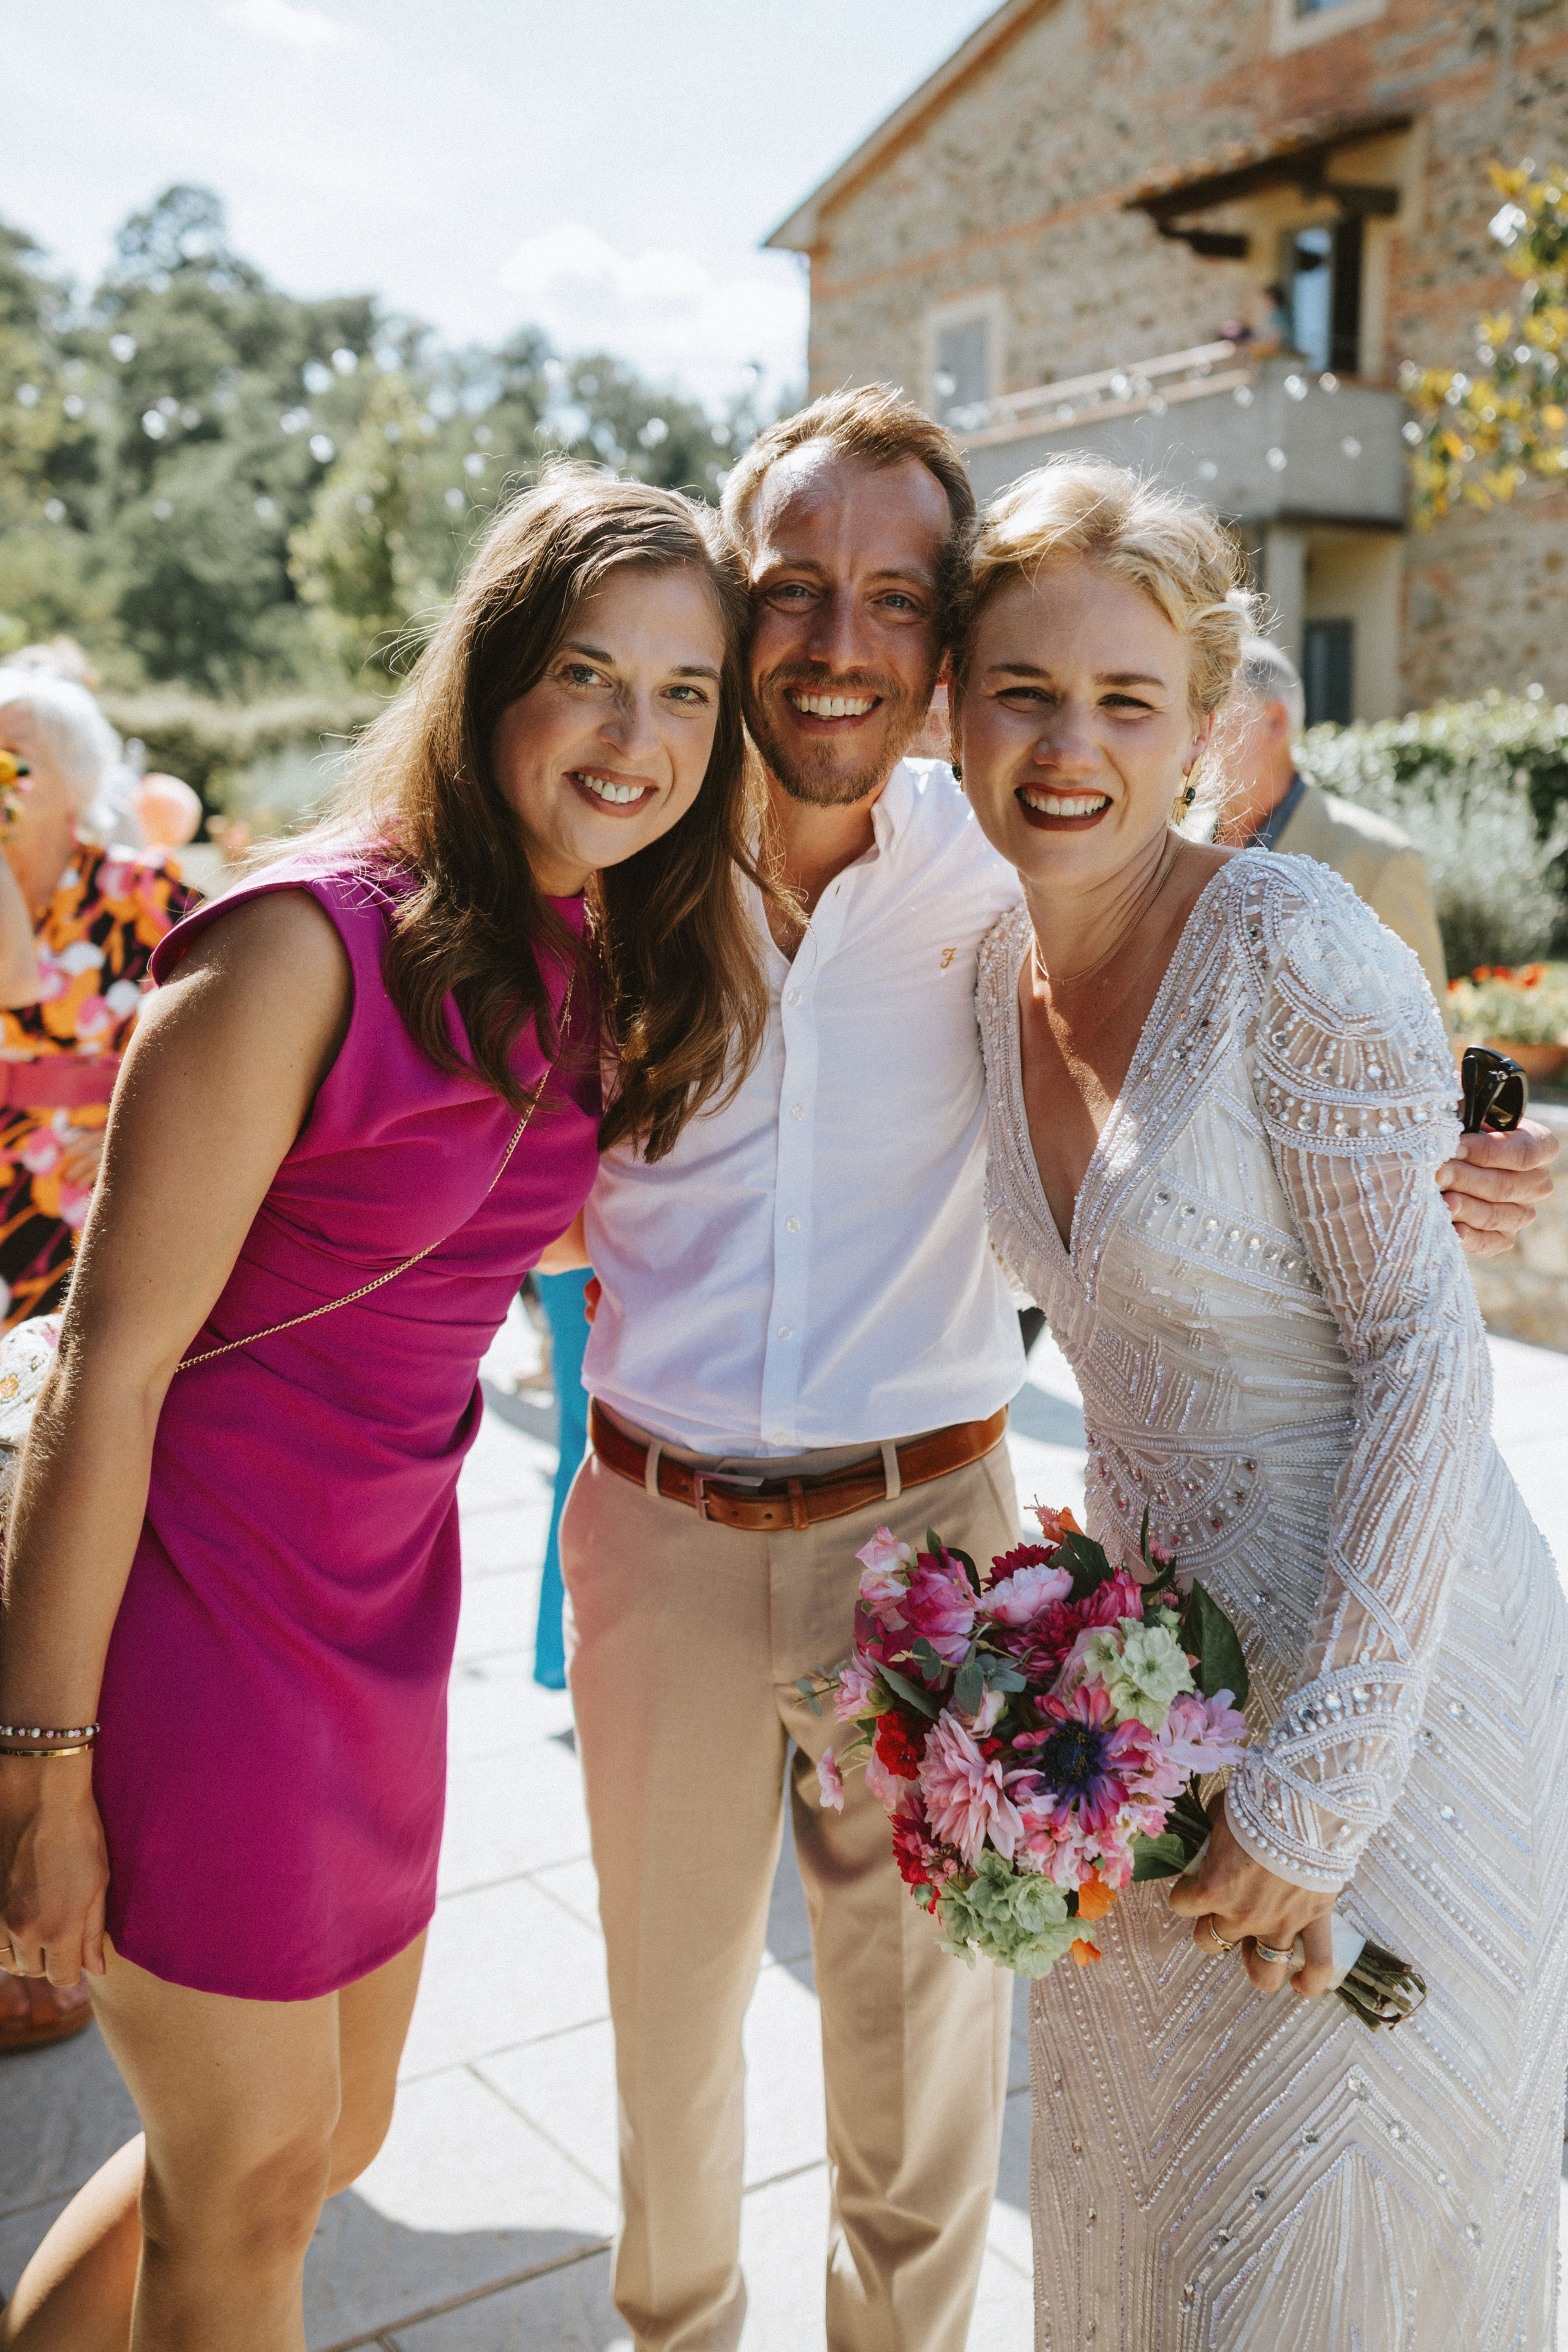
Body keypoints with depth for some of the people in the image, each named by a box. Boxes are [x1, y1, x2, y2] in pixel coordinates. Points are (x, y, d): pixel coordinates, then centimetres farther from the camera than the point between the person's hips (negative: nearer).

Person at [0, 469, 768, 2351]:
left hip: (385, 1594, 8)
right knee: (252, 2189, 11)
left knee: (332, 2132, 23)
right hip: (187, 1597, -7)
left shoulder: (617, 972, 1)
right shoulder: (307, 945, -21)